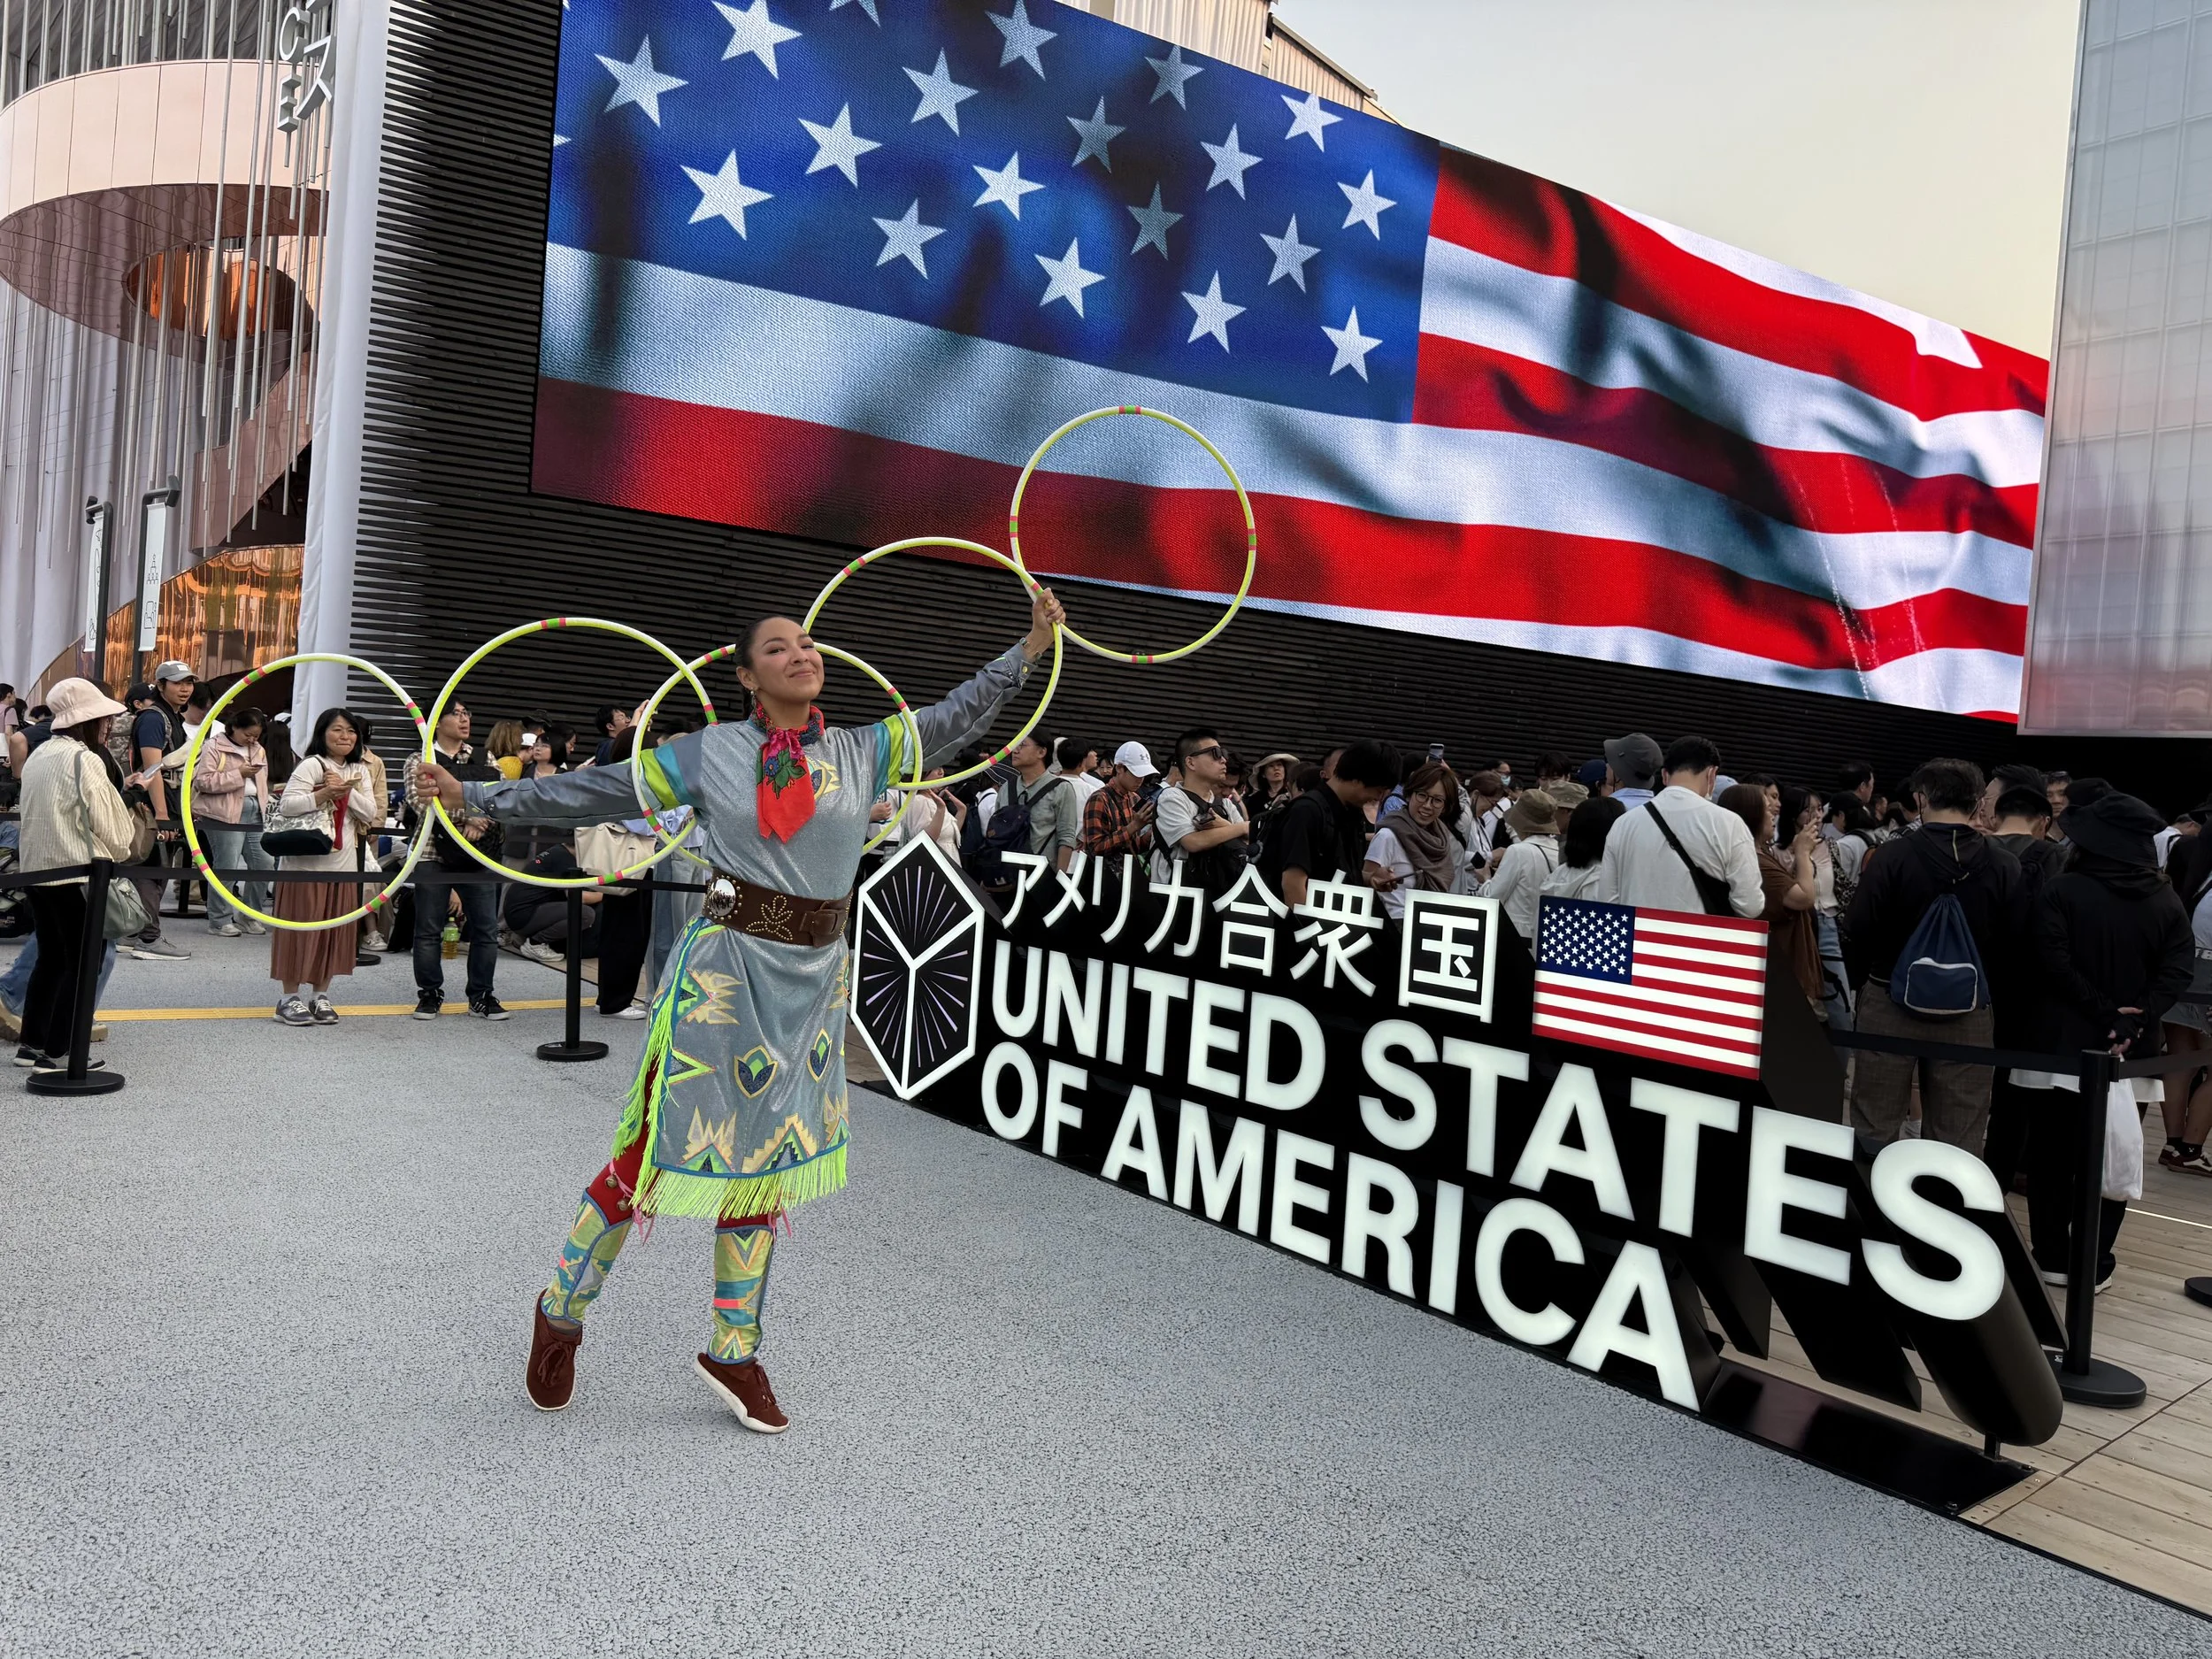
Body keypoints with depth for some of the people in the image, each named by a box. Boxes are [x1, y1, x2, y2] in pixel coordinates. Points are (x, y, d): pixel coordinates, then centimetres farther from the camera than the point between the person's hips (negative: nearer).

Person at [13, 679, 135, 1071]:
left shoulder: (38, 755, 12)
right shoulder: (84, 759, -14)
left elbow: (36, 812, 18)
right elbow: (109, 824, -12)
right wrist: (124, 847, 8)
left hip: (37, 870, 9)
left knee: (51, 958, 17)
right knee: (82, 963, -1)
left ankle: (31, 1043, 22)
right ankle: (57, 1052, -1)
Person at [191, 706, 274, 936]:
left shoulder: (259, 751, 19)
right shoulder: (213, 747, -2)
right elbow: (204, 781, -12)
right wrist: (238, 774, -15)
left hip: (255, 814, 7)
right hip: (225, 815, -7)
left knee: (264, 864, 4)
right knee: (226, 867, -5)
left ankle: (249, 915, 19)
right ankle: (219, 920, 6)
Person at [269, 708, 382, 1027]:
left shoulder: (360, 771, 13)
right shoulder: (311, 765, -4)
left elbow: (371, 813, 2)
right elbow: (286, 805, -14)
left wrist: (347, 791, -10)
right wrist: (324, 794, -23)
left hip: (343, 861, 6)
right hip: (305, 859, -5)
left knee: (334, 929, 8)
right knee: (300, 926, -1)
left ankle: (320, 995, 18)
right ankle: (290, 998, 6)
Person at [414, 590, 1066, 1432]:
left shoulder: (862, 752, 6)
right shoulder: (710, 753, -1)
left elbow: (954, 720, 8)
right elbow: (593, 793, 2)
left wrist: (1031, 647, 5)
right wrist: (475, 795, 1)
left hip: (814, 977, 3)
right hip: (727, 967, -3)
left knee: (764, 1160, 13)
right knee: (661, 1148, 3)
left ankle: (734, 1352, 28)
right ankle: (560, 1314, 28)